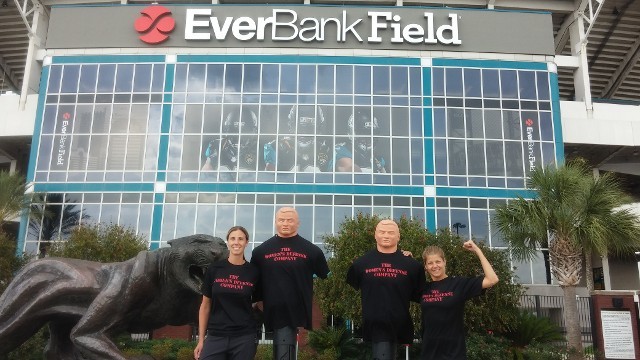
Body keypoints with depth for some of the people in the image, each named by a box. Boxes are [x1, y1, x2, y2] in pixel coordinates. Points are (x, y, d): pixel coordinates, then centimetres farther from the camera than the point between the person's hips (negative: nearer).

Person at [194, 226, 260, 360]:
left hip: (244, 337, 0)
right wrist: (201, 339, 3)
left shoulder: (254, 272, 0)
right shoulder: (214, 269, 0)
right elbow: (205, 305, 4)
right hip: (215, 336, 0)